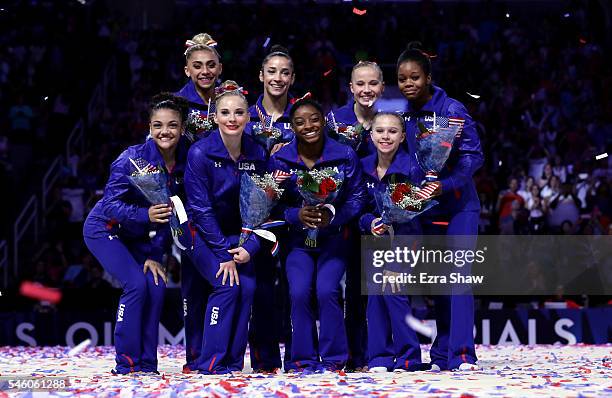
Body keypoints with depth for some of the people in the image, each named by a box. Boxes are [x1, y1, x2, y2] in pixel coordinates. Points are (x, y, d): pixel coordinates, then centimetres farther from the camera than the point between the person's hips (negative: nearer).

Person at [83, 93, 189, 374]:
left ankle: (147, 364, -1)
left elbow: (171, 213, -7)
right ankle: (127, 363, -13)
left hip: (140, 237, 5)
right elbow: (111, 204, -27)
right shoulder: (132, 159, -27)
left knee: (156, 286, -11)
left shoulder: (185, 161, -12)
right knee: (136, 284, -21)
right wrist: (145, 215, -45)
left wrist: (155, 254, -10)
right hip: (105, 229, -5)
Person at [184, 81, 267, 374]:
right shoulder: (200, 153, -17)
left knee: (248, 287, -14)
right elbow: (200, 208, -17)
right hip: (204, 236, -4)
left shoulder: (257, 154, -4)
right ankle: (212, 364, -15)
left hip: (237, 235, 4)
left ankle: (234, 364, -4)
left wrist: (249, 246, -14)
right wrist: (224, 254, -19)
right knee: (228, 286, -22)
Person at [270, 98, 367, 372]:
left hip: (333, 237, -1)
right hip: (298, 239, 1)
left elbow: (357, 197, -4)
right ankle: (303, 358, -2)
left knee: (327, 290, -20)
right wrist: (297, 215, -23)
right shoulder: (280, 159, -4)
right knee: (299, 292, -18)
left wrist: (332, 214, -20)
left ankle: (333, 358, -4)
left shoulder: (345, 156, -6)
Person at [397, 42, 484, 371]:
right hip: (424, 208, 4)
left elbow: (473, 155, -15)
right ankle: (442, 355, 10)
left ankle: (462, 355, -14)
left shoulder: (451, 110, -12)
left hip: (459, 204, -4)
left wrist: (445, 185, -28)